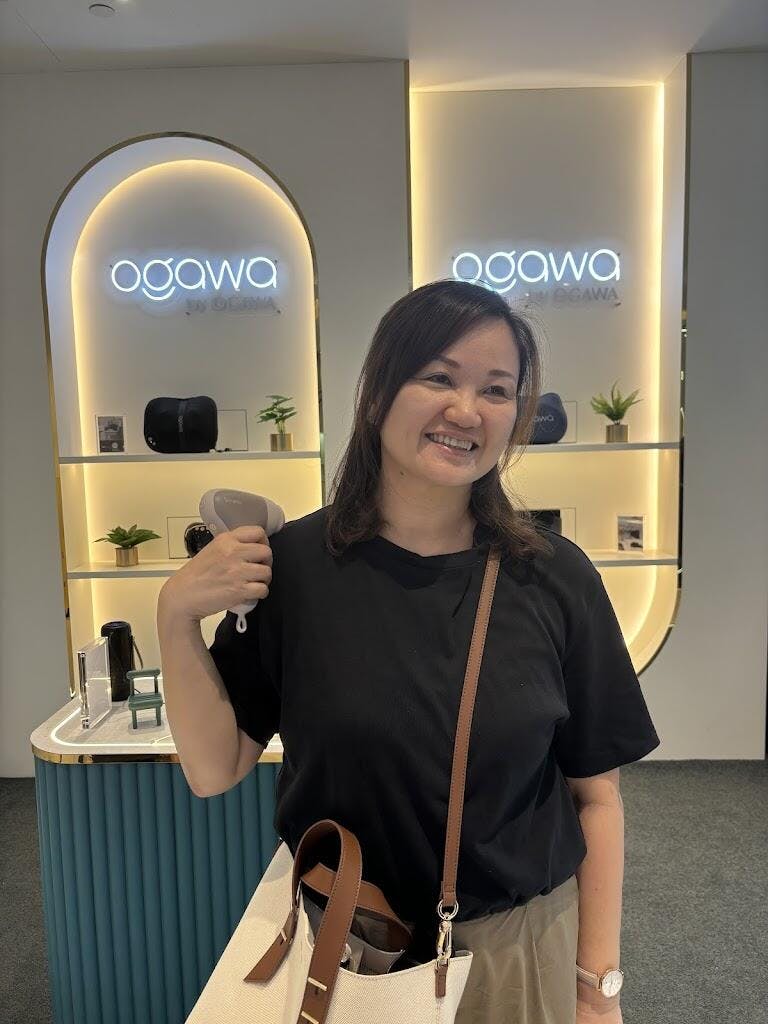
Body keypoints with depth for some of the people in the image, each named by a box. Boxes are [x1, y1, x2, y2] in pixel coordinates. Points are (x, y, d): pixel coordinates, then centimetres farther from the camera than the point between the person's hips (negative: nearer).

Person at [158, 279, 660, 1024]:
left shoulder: (557, 578, -12)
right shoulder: (292, 566, -13)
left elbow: (595, 796, -5)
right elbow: (214, 770, -10)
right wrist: (177, 619, -22)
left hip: (521, 951, 1)